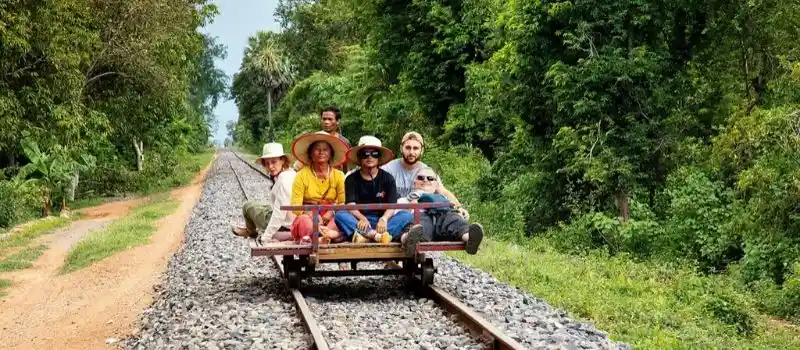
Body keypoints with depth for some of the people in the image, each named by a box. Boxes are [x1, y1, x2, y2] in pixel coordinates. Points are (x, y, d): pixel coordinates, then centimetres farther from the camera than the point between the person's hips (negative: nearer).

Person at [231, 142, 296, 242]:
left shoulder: (283, 181, -28)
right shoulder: (291, 173, 0)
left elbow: (280, 212, -28)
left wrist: (267, 236, -23)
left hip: (282, 226, -8)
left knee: (247, 206, 13)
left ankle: (251, 231, 40)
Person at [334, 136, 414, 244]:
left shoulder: (387, 178, 8)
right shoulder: (351, 179, 8)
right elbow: (351, 205, -6)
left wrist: (384, 219, -26)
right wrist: (362, 218, -28)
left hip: (381, 220, 1)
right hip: (360, 220, 0)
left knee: (408, 216, -24)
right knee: (340, 215, -28)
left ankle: (366, 235, -43)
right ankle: (377, 235, -46)